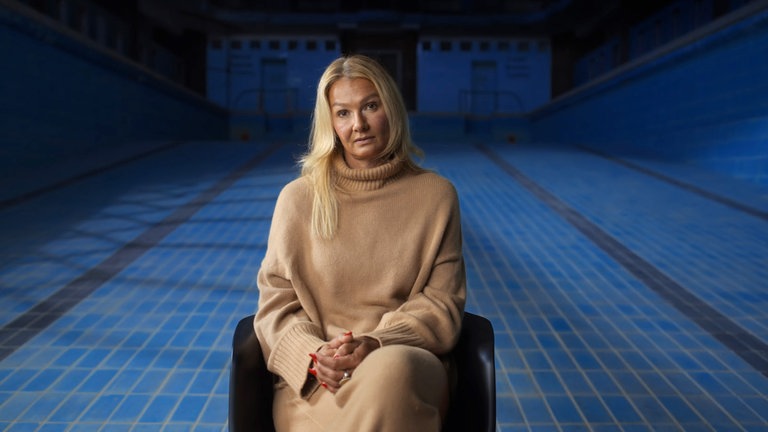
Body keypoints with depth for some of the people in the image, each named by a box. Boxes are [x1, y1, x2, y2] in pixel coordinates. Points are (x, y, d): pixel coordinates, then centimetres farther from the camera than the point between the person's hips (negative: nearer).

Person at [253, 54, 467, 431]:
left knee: (391, 370, -38)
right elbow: (276, 301, 5)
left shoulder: (436, 195, 6)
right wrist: (314, 354, -16)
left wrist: (378, 345, -16)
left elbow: (442, 303, 3)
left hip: (407, 370, 1)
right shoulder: (298, 198, 6)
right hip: (312, 380, 0)